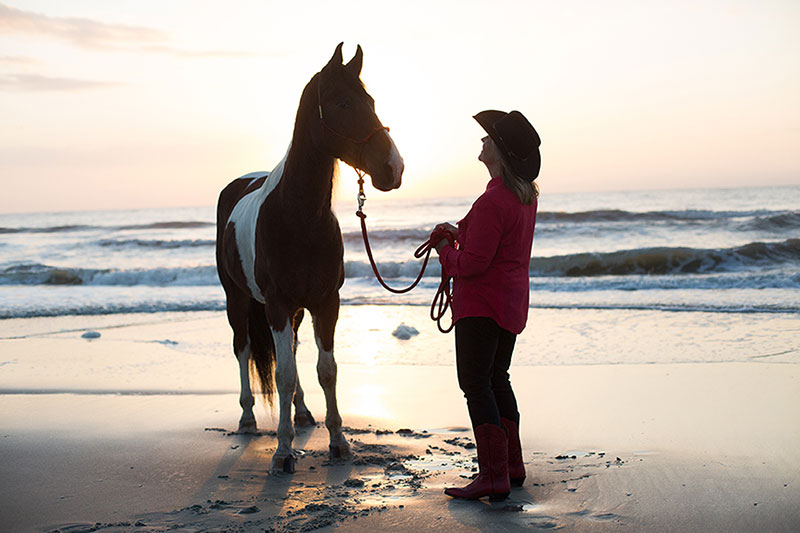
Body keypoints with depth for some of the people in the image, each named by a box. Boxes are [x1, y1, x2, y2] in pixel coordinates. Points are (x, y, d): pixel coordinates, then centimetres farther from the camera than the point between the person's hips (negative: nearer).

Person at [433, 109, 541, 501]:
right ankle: (512, 466, 26)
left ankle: (493, 477, -5)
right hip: (512, 303, 10)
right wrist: (460, 231, 10)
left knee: (475, 385, -5)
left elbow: (471, 263, -23)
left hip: (482, 304, -10)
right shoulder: (526, 195, 8)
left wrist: (445, 250, -4)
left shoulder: (492, 202, -22)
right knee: (497, 380, 19)